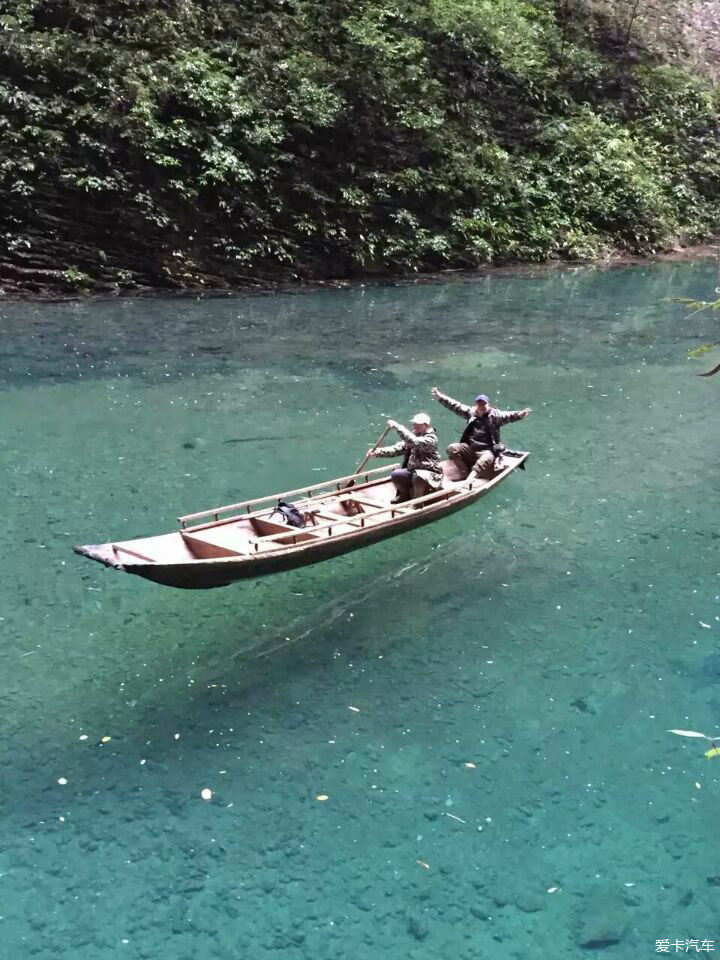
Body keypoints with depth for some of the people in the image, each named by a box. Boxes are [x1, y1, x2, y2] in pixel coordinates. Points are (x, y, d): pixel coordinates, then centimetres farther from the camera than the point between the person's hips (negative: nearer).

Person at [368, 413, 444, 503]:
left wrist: (397, 427, -36)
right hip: (412, 470, 8)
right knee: (395, 475, -12)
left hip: (429, 473, -8)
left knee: (418, 476, -37)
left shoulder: (431, 439, -15)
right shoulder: (413, 435, 10)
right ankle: (405, 495, 14)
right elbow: (397, 448, 2)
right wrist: (377, 452, -10)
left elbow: (414, 442, -34)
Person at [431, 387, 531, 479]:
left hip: (486, 451, -5)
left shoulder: (494, 415, -2)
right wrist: (440, 397, 8)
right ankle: (466, 472, -22)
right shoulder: (471, 412, 10)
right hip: (469, 448, 5)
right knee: (452, 448, -15)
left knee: (487, 459, -37)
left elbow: (507, 416, -18)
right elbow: (455, 406, 12)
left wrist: (519, 415, -39)